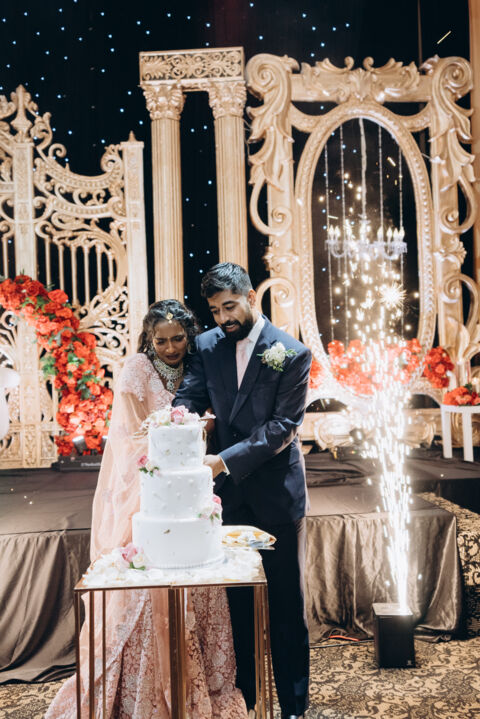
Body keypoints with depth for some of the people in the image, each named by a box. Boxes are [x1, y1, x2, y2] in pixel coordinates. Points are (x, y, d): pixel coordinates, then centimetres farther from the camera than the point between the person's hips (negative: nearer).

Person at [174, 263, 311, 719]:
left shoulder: (291, 353, -10)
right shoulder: (207, 346, 2)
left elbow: (283, 426, -15)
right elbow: (188, 399, -7)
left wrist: (225, 458, -25)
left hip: (276, 491, -3)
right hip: (229, 492, 4)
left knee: (286, 600, 7)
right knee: (235, 598, 13)